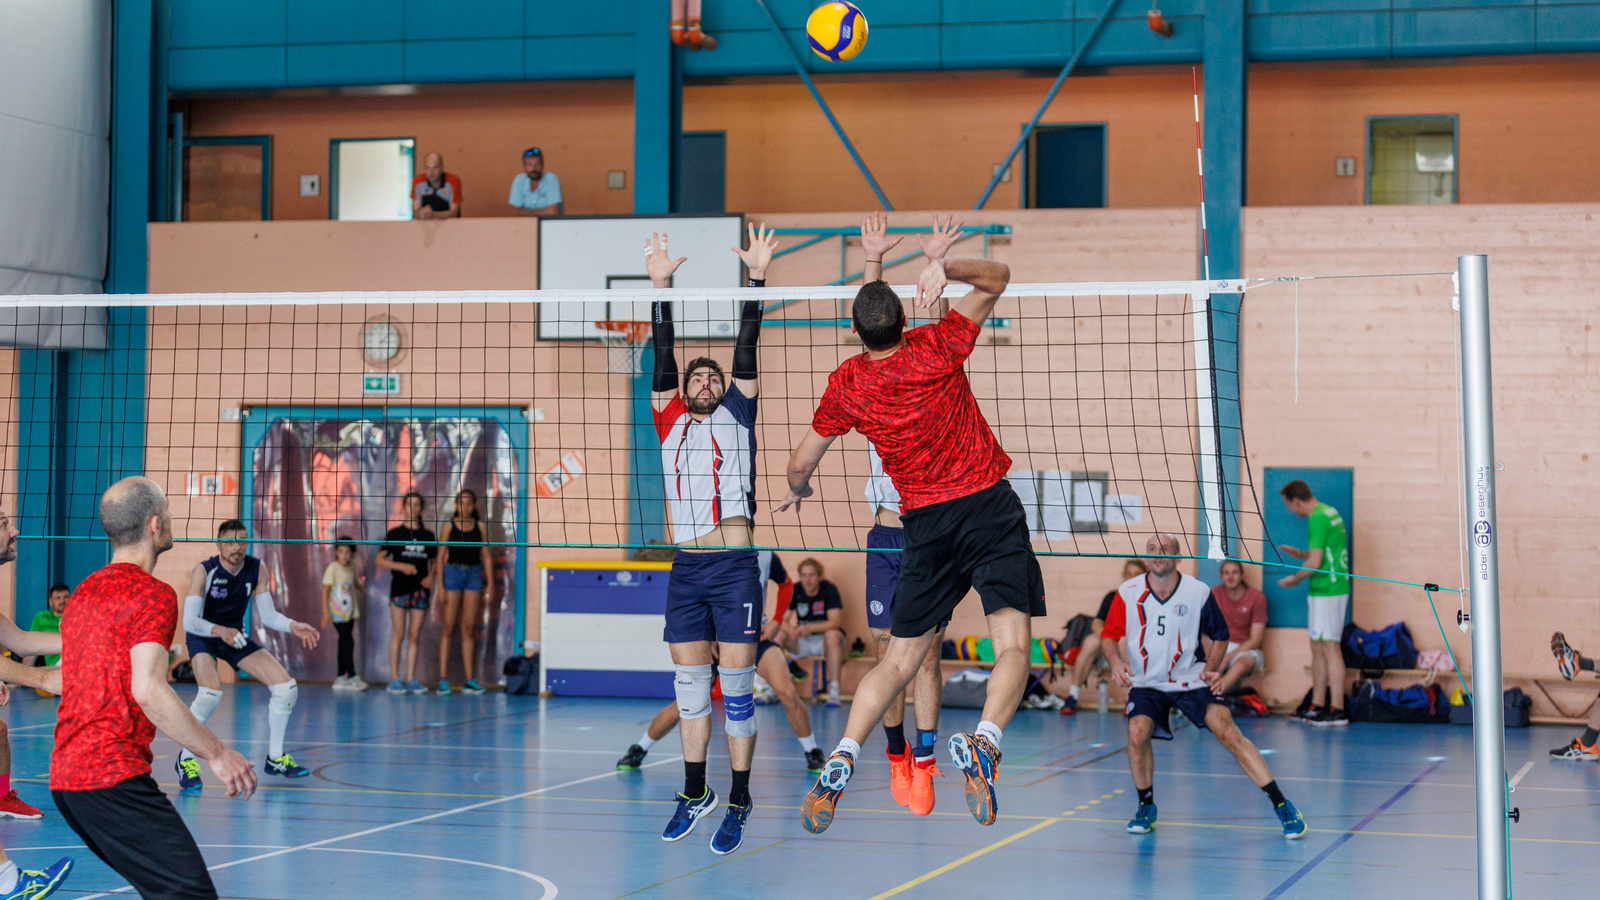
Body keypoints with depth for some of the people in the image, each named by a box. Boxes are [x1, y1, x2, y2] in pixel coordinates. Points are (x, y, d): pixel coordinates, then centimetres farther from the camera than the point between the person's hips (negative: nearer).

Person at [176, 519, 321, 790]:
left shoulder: (255, 569, -9)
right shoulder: (203, 571, -23)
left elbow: (267, 615, -4)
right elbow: (189, 621, -28)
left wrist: (294, 626, -22)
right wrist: (219, 631, -46)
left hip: (236, 636, 5)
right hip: (203, 637, -5)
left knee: (286, 686, -6)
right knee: (211, 692, -33)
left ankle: (275, 758, 13)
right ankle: (185, 760, -12)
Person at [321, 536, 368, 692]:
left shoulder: (351, 567, 8)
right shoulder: (333, 568, -11)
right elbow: (325, 589, -14)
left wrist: (362, 584, 4)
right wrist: (325, 611, -19)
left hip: (350, 612, 7)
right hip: (338, 613, -7)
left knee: (344, 644, 10)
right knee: (347, 642, -11)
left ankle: (340, 678, 16)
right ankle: (352, 677, -9)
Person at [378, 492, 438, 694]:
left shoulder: (428, 536, 11)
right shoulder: (395, 533, 2)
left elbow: (435, 561, 19)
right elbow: (380, 560, -1)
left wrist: (431, 576, -2)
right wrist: (402, 566, -15)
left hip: (420, 589, 3)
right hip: (400, 587, -3)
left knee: (414, 635, 3)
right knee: (398, 633, -4)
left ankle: (411, 678, 7)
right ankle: (394, 678, 0)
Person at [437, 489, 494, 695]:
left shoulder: (479, 526, 7)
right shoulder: (449, 525, 1)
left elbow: (486, 556, 9)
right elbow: (441, 555, -1)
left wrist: (490, 583, 3)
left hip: (474, 573, 2)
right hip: (453, 572, -2)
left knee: (469, 628, 4)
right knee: (448, 628, -3)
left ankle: (469, 680, 6)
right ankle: (443, 679, -2)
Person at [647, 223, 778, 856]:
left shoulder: (738, 415, 8)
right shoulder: (670, 422, 13)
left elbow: (746, 351, 1)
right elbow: (664, 355, 7)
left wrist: (757, 278, -7)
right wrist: (660, 285, 0)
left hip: (735, 566, -3)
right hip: (686, 567, 3)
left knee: (737, 682, -3)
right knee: (690, 681, 8)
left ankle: (739, 803, 1)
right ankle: (695, 794, 18)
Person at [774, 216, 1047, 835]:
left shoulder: (846, 384, -1)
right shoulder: (937, 349, -8)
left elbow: (802, 461, 13)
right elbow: (997, 277, 2)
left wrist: (795, 491, 36)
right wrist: (945, 264, -16)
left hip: (924, 524, 3)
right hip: (988, 505, -3)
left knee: (899, 661, 12)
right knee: (1012, 647, -12)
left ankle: (842, 758, -4)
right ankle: (983, 742, -38)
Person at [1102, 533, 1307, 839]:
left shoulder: (1199, 592, -7)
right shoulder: (1128, 593, -6)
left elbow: (1220, 634, 8)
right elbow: (1109, 635, 4)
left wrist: (1211, 668, -7)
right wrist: (1115, 661, -16)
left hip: (1190, 679, -1)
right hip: (1145, 683, 1)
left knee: (1228, 733, -17)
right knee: (1137, 733, -24)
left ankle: (1281, 805, -10)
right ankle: (1146, 806, 2)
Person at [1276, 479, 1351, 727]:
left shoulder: (1317, 519, -17)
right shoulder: (1329, 512, 14)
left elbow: (1315, 563, -19)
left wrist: (1294, 579, -4)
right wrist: (1301, 553, 21)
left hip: (1327, 592, -10)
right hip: (1328, 590, 10)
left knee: (1329, 647, -8)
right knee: (1317, 648, 14)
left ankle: (1337, 711, -7)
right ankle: (1316, 707, 18)